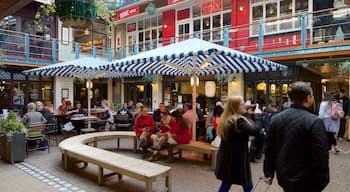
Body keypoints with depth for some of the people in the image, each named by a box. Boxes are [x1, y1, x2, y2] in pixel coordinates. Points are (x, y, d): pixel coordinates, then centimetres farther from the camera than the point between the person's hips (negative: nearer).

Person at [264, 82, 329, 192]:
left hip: (283, 177, 5)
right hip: (305, 181, -4)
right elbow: (320, 158, -20)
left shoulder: (275, 118, -3)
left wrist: (269, 172, 13)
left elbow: (269, 149, 3)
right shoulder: (314, 122, -20)